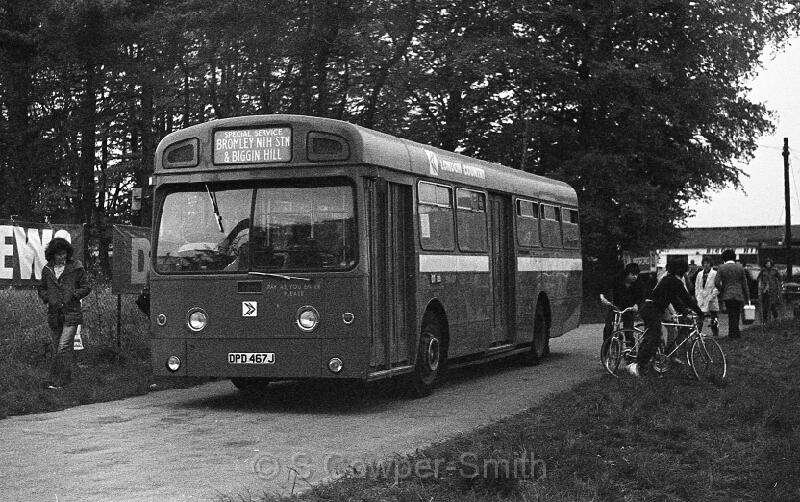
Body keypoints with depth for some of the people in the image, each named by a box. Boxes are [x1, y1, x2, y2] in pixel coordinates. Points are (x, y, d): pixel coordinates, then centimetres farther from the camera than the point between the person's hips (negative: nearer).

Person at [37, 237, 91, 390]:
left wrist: (73, 295, -13)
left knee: (63, 347, -13)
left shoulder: (76, 268, -2)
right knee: (58, 347, 10)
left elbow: (86, 287, 3)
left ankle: (57, 381, -12)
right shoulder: (47, 270, 8)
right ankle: (66, 377, 23)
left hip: (71, 314, -5)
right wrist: (47, 299, -1)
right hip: (54, 314, 5)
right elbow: (42, 289, 19)